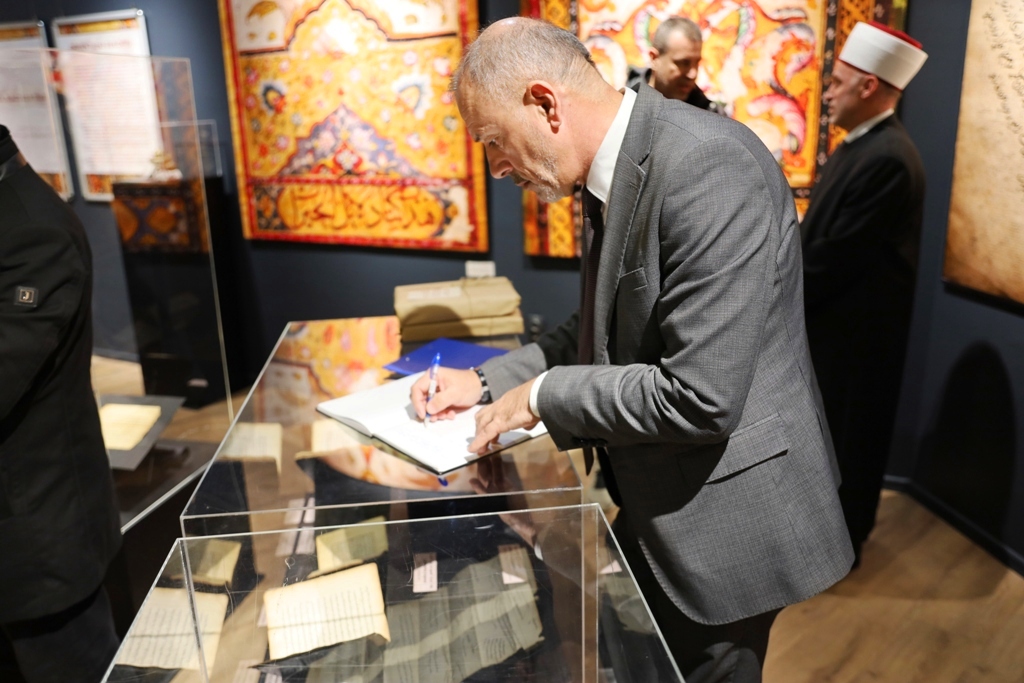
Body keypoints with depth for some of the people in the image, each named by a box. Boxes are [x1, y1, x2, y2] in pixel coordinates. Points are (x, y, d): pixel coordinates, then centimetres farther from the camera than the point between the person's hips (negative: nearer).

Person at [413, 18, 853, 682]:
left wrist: (543, 395, -17)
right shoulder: (611, 169, 3)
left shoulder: (706, 166, -27)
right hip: (657, 505, 9)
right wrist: (488, 380, 3)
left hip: (723, 519, -8)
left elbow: (700, 397, -30)